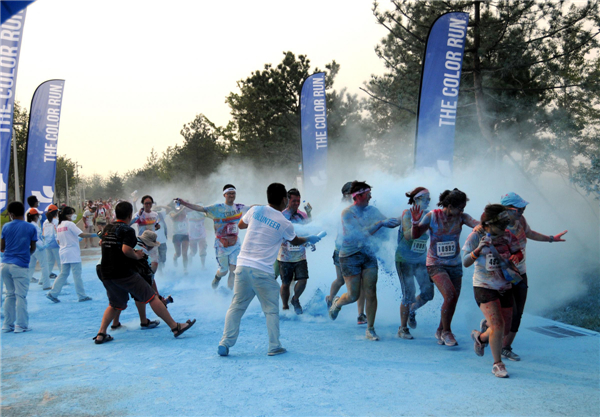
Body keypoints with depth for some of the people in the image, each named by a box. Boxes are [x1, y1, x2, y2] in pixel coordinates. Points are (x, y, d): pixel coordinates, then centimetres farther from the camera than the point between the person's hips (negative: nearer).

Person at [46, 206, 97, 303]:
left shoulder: (59, 226, 13)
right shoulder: (70, 224, -10)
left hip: (63, 252, 8)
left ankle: (52, 293, 8)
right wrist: (94, 235, -14)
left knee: (63, 274, 13)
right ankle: (82, 296, 2)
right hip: (73, 253, -8)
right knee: (77, 275, -3)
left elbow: (58, 241, 16)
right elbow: (82, 235, -17)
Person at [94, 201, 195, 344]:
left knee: (114, 305, 25)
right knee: (152, 298, -3)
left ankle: (101, 334, 16)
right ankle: (175, 327, -1)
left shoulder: (107, 229, 12)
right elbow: (126, 249, -25)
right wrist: (136, 256, -6)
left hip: (106, 274, 7)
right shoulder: (127, 230, -10)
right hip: (124, 273, -7)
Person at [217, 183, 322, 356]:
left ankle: (225, 343, 12)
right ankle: (274, 346, 17)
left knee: (236, 306, 12)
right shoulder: (285, 223, -4)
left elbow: (241, 225, 20)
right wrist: (309, 239, 36)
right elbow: (295, 241, 17)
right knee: (271, 310, 11)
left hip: (243, 265, 3)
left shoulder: (255, 210, 2)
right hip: (263, 271, -3)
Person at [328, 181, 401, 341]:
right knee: (353, 295, 1)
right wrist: (380, 223, -25)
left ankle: (370, 329, 11)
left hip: (368, 255, 4)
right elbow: (361, 234, -22)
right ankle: (337, 303, 35)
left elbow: (388, 222, 2)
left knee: (371, 293, -1)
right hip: (350, 256, -4)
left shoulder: (371, 210, 5)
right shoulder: (347, 213, -13)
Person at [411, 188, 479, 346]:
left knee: (453, 299, 8)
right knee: (450, 295, -20)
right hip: (436, 263, -4)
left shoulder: (461, 217, -3)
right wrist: (416, 222, -22)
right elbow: (415, 235, -4)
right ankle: (446, 331, 1)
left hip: (455, 264, 4)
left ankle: (440, 331, 31)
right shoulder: (432, 216, -10)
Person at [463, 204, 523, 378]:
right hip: (484, 287, -5)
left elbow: (518, 253, 12)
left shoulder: (506, 235, -1)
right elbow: (465, 262, -15)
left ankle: (481, 337, 42)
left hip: (505, 287, 5)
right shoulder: (476, 236, -12)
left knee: (505, 329, 10)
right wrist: (478, 250, -32)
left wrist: (515, 258, -11)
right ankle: (497, 364, 2)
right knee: (497, 325, -17)